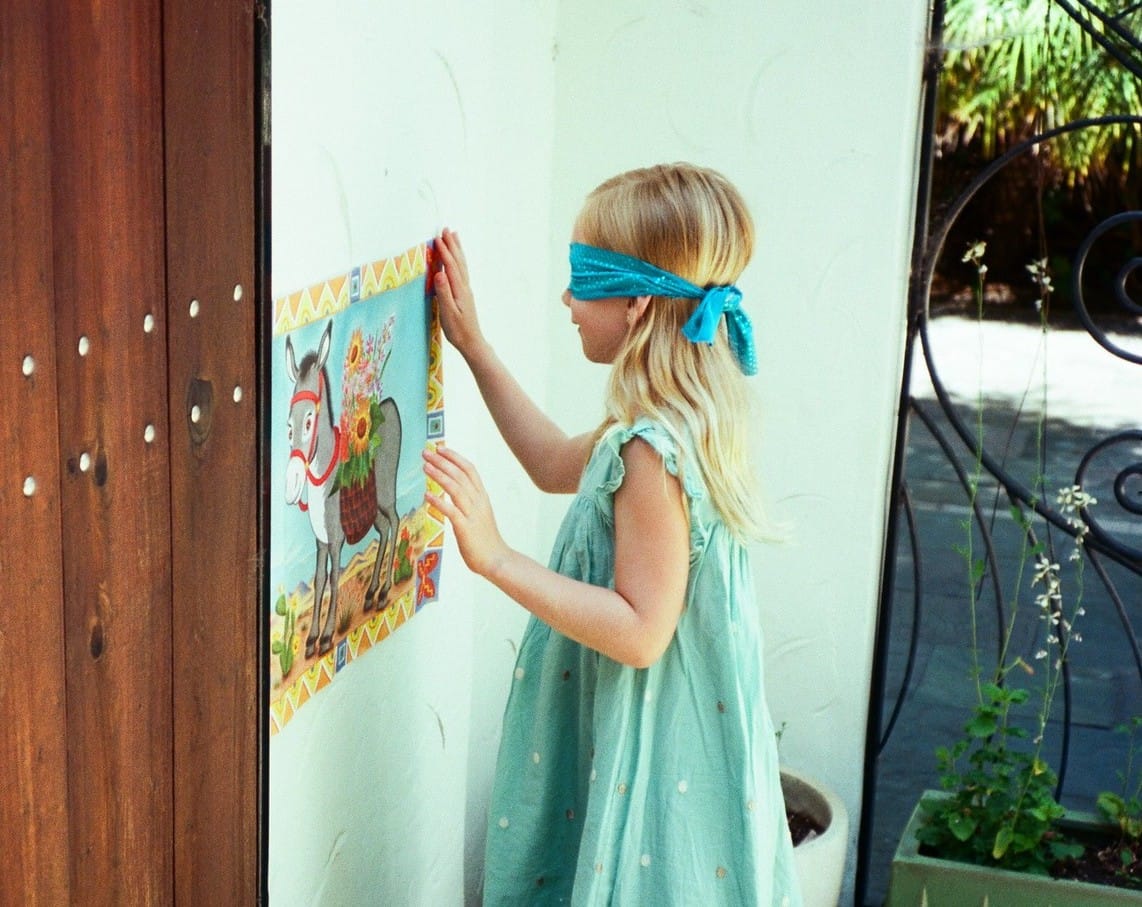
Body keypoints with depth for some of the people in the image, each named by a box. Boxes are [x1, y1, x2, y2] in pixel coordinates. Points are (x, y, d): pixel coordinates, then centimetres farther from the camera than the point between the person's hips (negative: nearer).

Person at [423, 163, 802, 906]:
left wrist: (496, 557, -28)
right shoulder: (684, 419, 3)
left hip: (653, 757, -10)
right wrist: (472, 344, 18)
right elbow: (558, 467, 19)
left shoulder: (653, 452, -27)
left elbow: (641, 631, -27)